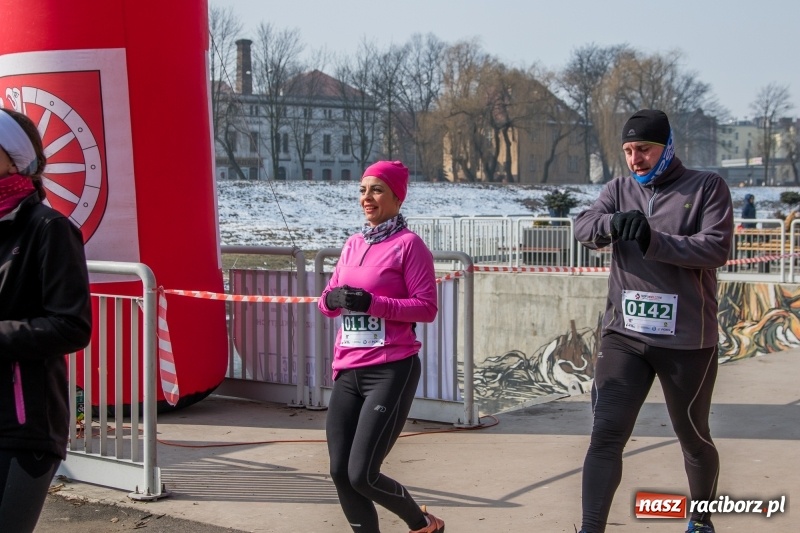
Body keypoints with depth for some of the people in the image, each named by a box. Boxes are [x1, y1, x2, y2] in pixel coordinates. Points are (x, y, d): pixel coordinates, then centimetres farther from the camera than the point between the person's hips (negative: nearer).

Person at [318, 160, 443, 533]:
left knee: (363, 476, -8)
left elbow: (426, 307, -11)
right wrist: (332, 299, -7)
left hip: (391, 372, -7)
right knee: (340, 473, 3)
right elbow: (328, 300, 16)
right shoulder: (353, 244, 13)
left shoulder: (408, 244, -7)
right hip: (348, 373, 7)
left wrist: (372, 302, -21)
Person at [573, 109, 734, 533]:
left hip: (687, 340, -2)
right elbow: (583, 228, -8)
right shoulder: (619, 190, 8)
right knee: (606, 435, -8)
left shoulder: (707, 187, -3)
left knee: (694, 437, 14)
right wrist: (613, 223, -30)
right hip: (624, 336, 2)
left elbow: (716, 249, -15)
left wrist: (653, 241, -26)